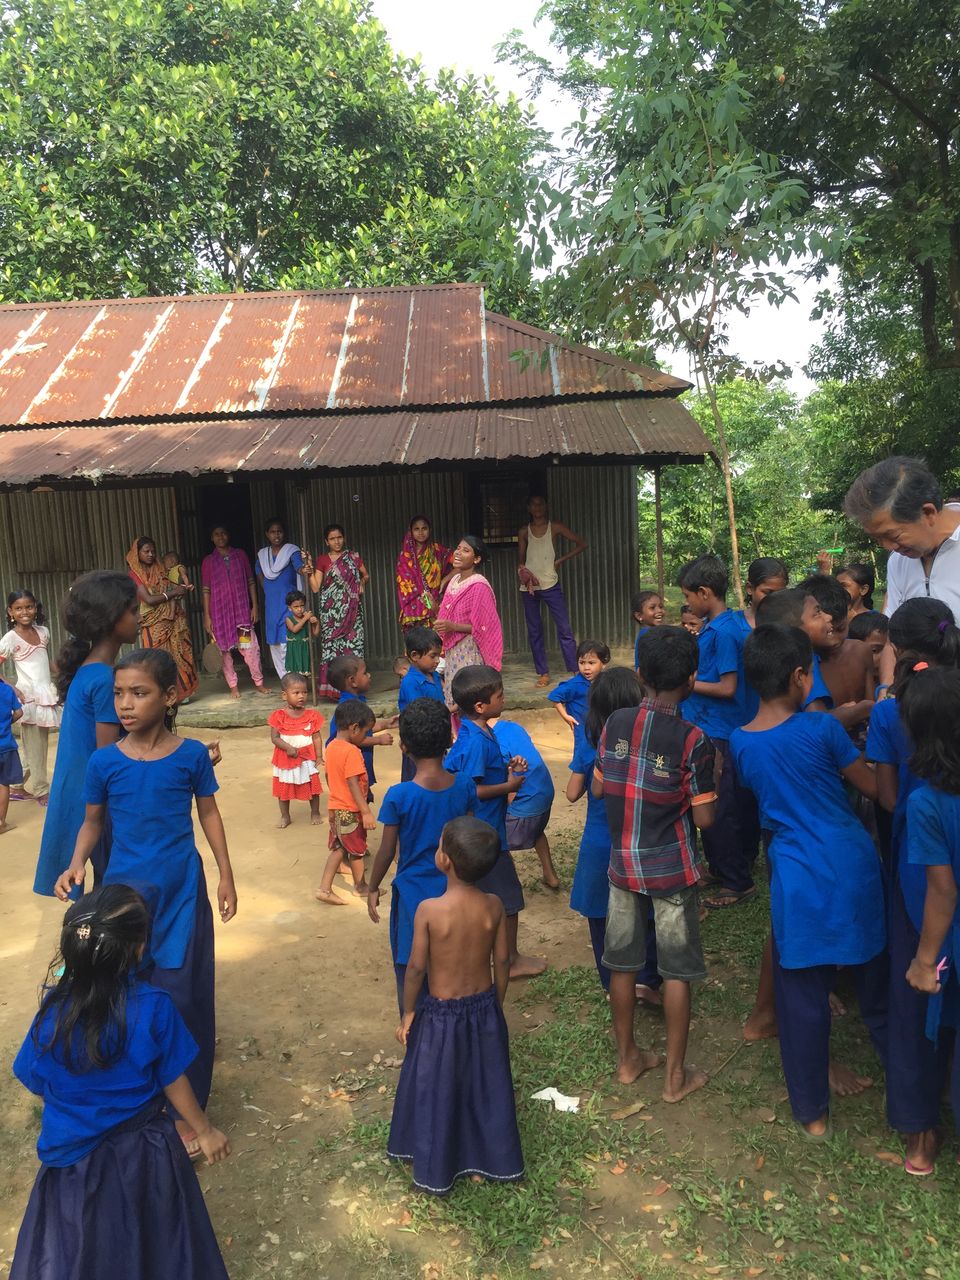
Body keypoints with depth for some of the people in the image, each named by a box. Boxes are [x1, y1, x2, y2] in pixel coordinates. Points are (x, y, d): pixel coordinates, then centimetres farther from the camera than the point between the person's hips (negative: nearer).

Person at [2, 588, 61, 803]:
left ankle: (29, 786, 20)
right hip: (29, 696, -5)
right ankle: (40, 789, 11)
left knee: (41, 745, 10)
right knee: (33, 746, 1)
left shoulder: (43, 632, 8)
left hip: (47, 694, 6)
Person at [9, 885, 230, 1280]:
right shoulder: (154, 1007, -27)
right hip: (143, 1150, -1)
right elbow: (173, 1081, -13)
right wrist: (205, 1131, 3)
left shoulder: (56, 1009, -22)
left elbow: (34, 1082, -5)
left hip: (75, 1155, 2)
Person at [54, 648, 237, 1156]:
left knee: (182, 994, 5)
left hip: (181, 890, -1)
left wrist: (226, 876, 3)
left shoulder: (191, 754, -8)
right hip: (125, 890, 1)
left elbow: (209, 813, 3)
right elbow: (93, 822, 6)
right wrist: (77, 864, -12)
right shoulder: (104, 762, -6)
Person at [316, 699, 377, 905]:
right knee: (356, 850, 10)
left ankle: (324, 888, 12)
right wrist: (366, 812, -27)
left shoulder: (331, 746, 3)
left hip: (335, 806, 8)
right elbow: (353, 784, -27)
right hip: (350, 810, -8)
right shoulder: (352, 751, -23)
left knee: (339, 848, 16)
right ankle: (361, 887, 27)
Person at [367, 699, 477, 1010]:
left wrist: (373, 888, 5)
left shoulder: (399, 796, -21)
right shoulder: (464, 785, -11)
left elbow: (387, 851, -11)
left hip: (414, 895, -3)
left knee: (411, 971, 15)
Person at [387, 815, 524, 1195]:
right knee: (488, 1087, 21)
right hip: (484, 1008, 3)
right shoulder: (493, 905, -13)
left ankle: (435, 1173, 33)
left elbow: (416, 968, -16)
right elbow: (502, 961, -3)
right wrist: (496, 1005, 13)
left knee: (435, 1092, 17)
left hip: (441, 1014, -3)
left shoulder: (428, 910, -24)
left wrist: (407, 1012, -1)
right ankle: (497, 1161, 39)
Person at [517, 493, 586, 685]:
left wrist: (561, 560, -4)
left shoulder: (555, 527, 2)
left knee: (565, 629, -6)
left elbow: (582, 543, 2)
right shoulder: (524, 532, 9)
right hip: (529, 587, 3)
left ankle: (574, 671, -3)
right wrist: (522, 570, -8)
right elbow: (520, 558, 14)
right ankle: (543, 673, 13)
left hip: (551, 585, -3)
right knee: (534, 631, 5)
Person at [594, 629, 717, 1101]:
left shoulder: (615, 723, -5)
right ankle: (675, 1075, 23)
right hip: (671, 870, -4)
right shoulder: (693, 739, -17)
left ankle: (627, 1058, 32)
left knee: (622, 964, 16)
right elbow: (704, 817, -13)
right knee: (677, 972, 11)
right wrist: (710, 776, 3)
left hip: (621, 863, 4)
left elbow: (596, 788, 5)